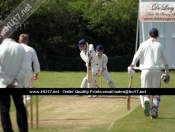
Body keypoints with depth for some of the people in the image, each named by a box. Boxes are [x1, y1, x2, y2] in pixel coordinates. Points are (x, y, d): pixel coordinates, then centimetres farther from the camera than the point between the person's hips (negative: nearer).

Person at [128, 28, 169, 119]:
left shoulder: (144, 44, 7)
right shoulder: (160, 46, 11)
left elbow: (137, 55, -5)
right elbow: (165, 60, 17)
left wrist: (132, 66, -10)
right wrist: (167, 71, 27)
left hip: (146, 70, -1)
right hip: (157, 70, 1)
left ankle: (146, 102, -29)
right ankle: (154, 110, -7)